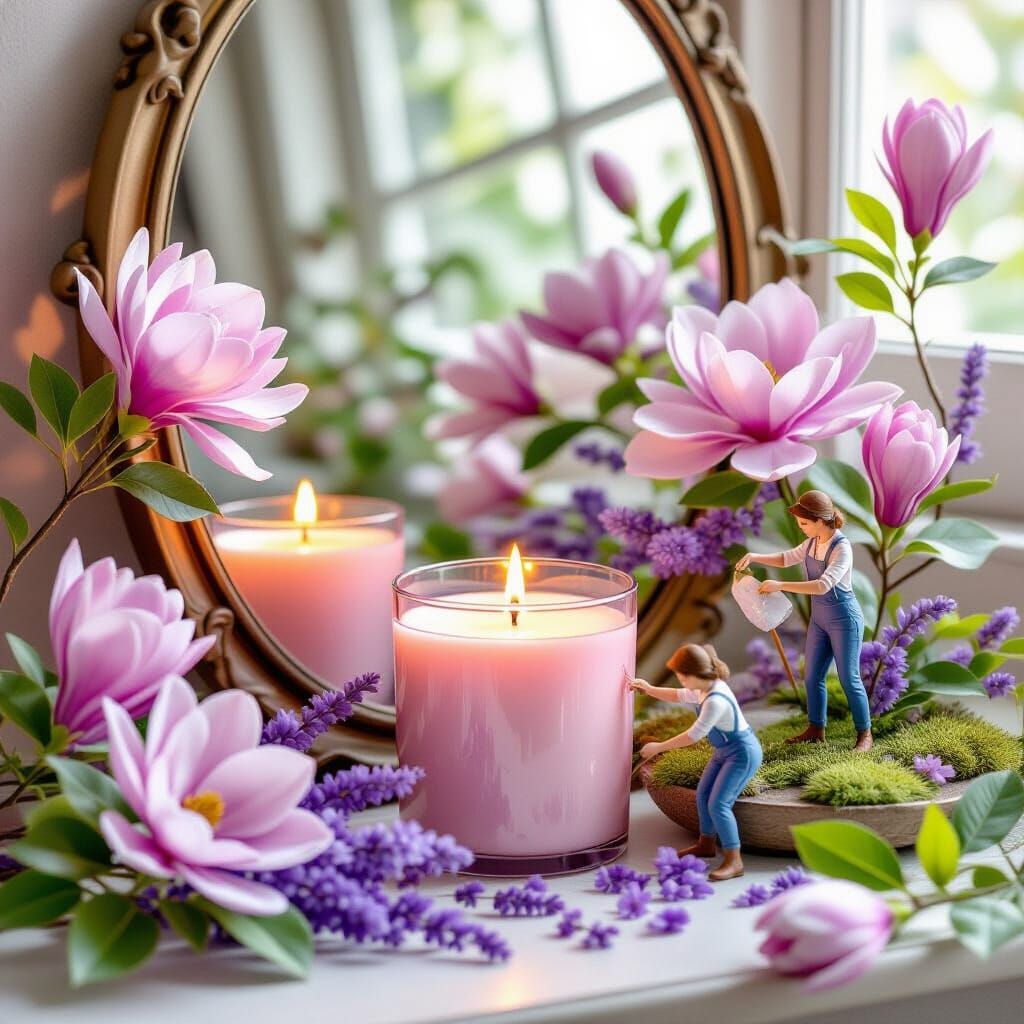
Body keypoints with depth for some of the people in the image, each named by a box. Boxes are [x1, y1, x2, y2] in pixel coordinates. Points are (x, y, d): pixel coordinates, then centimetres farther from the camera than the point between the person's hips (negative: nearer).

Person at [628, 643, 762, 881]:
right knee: (703, 795, 15)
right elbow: (680, 696, 17)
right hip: (725, 751, 10)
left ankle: (734, 861, -10)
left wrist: (659, 747, -19)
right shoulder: (706, 687, -2)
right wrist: (650, 690, 5)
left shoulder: (715, 701, -32)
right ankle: (706, 844, 34)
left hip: (743, 754, -10)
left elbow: (694, 735, -27)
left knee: (718, 804, -16)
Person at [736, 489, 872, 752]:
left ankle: (865, 734, 14)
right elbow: (786, 558, 16)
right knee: (812, 676, 13)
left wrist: (780, 586, -35)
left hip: (844, 619, -8)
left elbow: (823, 586, -35)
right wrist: (754, 557, 0)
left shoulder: (842, 548, -25)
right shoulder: (813, 542, 0)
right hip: (819, 618, 8)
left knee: (849, 679, 0)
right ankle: (816, 730, 27)